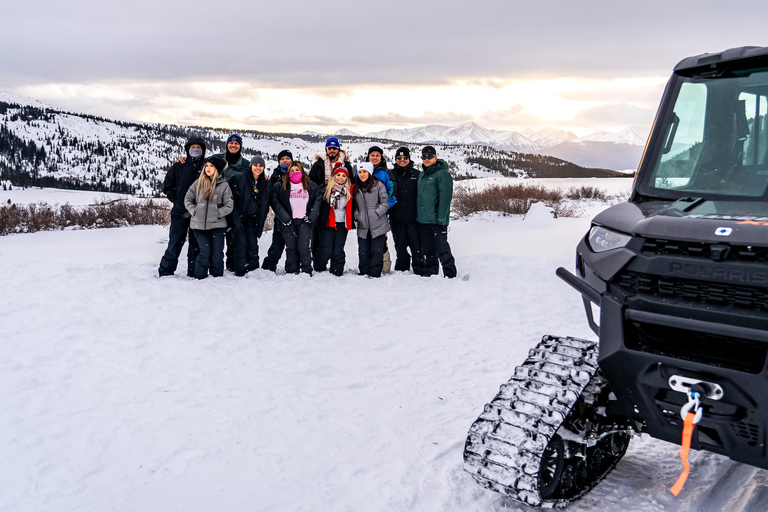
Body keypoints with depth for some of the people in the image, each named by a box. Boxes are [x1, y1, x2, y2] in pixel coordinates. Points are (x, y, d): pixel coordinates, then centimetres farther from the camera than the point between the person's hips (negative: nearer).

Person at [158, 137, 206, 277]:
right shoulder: (179, 166, 6)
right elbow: (167, 185, 9)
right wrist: (176, 200, -2)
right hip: (180, 212, -1)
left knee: (196, 244, 5)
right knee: (175, 242, -3)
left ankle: (193, 272, 13)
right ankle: (165, 271, 5)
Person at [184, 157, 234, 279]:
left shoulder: (224, 185, 1)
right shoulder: (198, 183, 7)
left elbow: (229, 206, 0)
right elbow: (188, 199, 12)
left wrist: (217, 213, -8)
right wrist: (194, 212, 0)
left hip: (217, 224, 0)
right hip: (199, 224, 0)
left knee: (217, 252, 1)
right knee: (205, 252, -5)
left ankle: (217, 277, 14)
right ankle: (199, 278, 8)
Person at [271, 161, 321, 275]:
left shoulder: (311, 186, 9)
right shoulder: (281, 187, 5)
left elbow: (318, 199, 8)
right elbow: (275, 201, 1)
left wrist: (311, 216, -3)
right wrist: (284, 218, -9)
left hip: (304, 221, 0)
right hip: (288, 222, 0)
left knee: (304, 247, -5)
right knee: (291, 247, 3)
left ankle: (307, 272, 3)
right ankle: (291, 272, 11)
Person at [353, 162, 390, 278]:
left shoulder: (378, 185, -1)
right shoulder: (356, 187, 14)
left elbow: (385, 203, -3)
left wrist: (376, 214, -11)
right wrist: (357, 216, 6)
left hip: (378, 225, -4)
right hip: (363, 226, 4)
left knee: (376, 251, -4)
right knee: (363, 252, 5)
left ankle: (375, 274, 3)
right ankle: (364, 273, 14)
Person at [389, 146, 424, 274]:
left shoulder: (417, 174, 6)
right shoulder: (391, 175, 10)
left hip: (413, 216, -2)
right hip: (396, 217, 2)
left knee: (416, 244, -4)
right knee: (400, 244, 9)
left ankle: (419, 270, 3)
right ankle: (402, 268, 21)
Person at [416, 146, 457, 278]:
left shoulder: (442, 174, -9)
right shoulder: (421, 174, 17)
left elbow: (445, 198, -14)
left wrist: (442, 218, -19)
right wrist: (418, 215, 17)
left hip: (436, 221, -8)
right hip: (422, 220, 8)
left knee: (441, 249, -5)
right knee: (428, 249, 14)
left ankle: (450, 274, 3)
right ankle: (430, 272, 24)